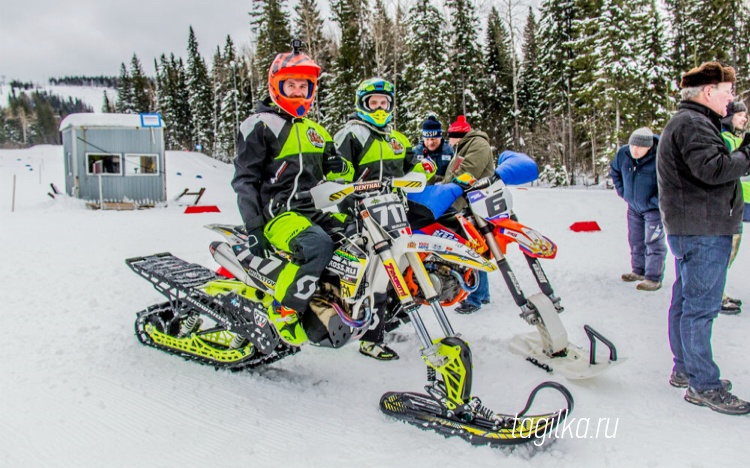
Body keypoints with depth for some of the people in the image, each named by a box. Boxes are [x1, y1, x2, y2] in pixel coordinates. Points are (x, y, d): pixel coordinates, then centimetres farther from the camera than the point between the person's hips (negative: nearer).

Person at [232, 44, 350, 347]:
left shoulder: (315, 131, 23)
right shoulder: (260, 125, 0)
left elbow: (325, 175, 28)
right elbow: (244, 179, -6)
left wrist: (339, 167, 3)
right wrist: (253, 228, -14)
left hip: (316, 211, 8)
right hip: (279, 212, -8)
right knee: (318, 245, -37)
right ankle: (283, 311, -21)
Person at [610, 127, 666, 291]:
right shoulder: (623, 153, -9)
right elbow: (614, 171, 11)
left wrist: (655, 202, -20)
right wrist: (623, 192, 6)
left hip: (653, 208, -6)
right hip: (634, 207, 6)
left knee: (653, 242, -6)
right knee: (635, 241, 16)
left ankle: (654, 278, 0)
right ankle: (638, 271, 31)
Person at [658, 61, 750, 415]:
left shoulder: (689, 122, 21)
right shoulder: (693, 123, -14)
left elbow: (711, 166, 17)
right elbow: (713, 168, -25)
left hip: (691, 229, 11)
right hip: (702, 230, -11)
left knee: (686, 301, 15)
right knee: (701, 307, -6)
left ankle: (685, 369, 26)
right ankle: (703, 385, 0)